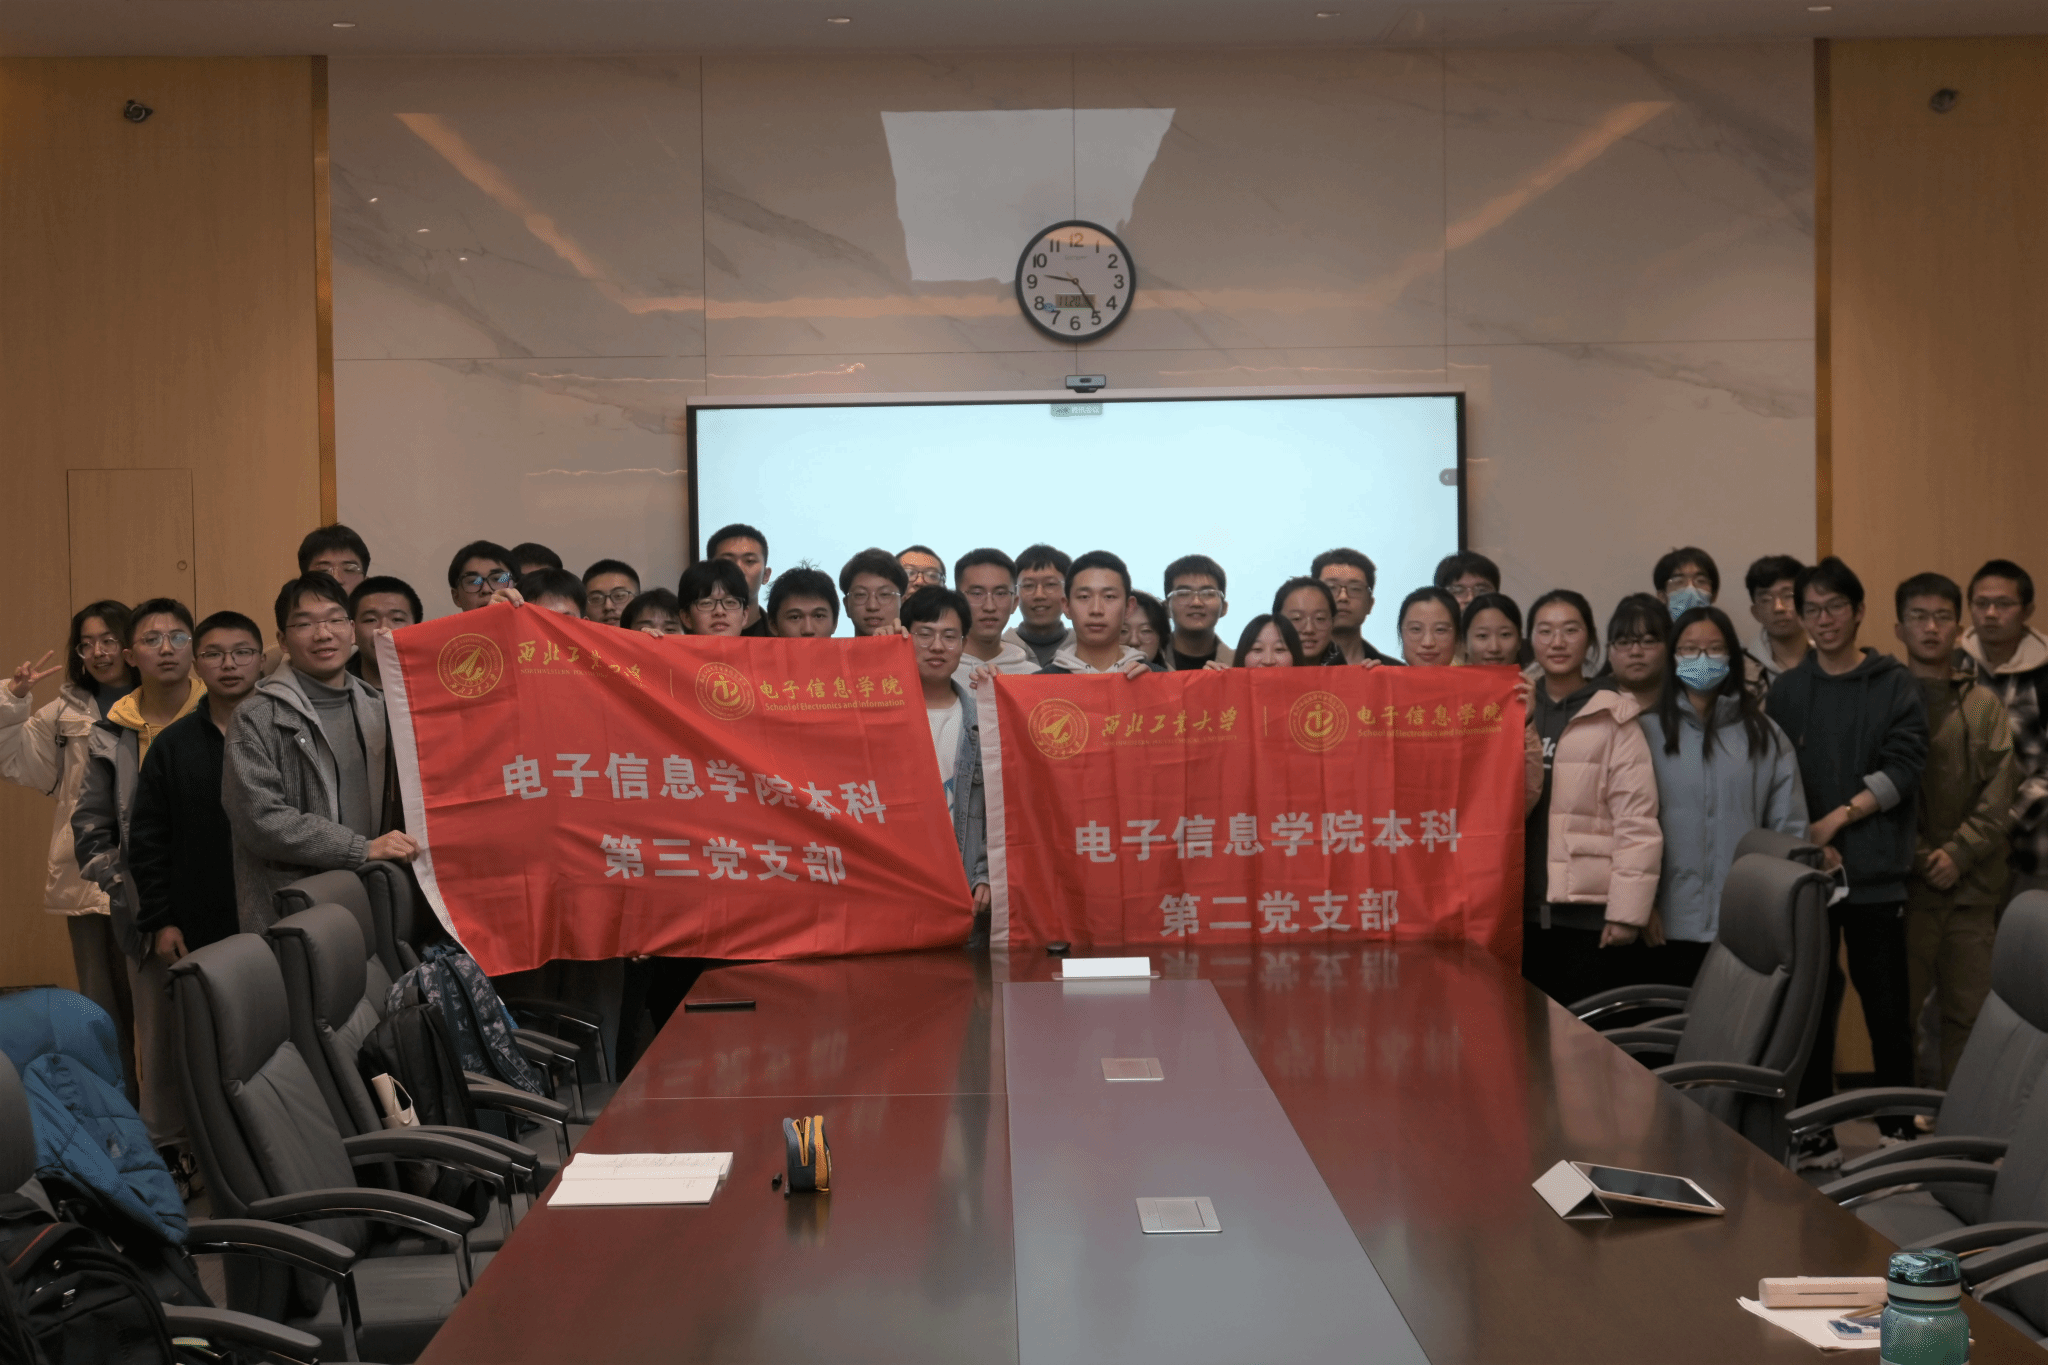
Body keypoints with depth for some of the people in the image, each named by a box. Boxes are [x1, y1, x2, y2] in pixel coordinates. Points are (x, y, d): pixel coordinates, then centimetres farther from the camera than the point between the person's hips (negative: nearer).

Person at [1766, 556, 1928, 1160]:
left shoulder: (1895, 685, 5)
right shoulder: (1786, 691, 9)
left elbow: (1903, 766, -5)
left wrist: (1838, 819, -13)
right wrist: (1812, 847, -11)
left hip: (1875, 873, -1)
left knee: (1886, 1006, 2)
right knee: (1810, 1004, 3)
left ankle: (1899, 1132, 11)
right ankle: (1815, 1136, 10)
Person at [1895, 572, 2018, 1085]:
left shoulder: (1984, 704, 9)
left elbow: (2000, 792, 2)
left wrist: (1958, 854, -9)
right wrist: (1919, 857, -9)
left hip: (1973, 884, 2)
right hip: (1903, 883, -2)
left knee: (1969, 1010, 3)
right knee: (1898, 1006, 1)